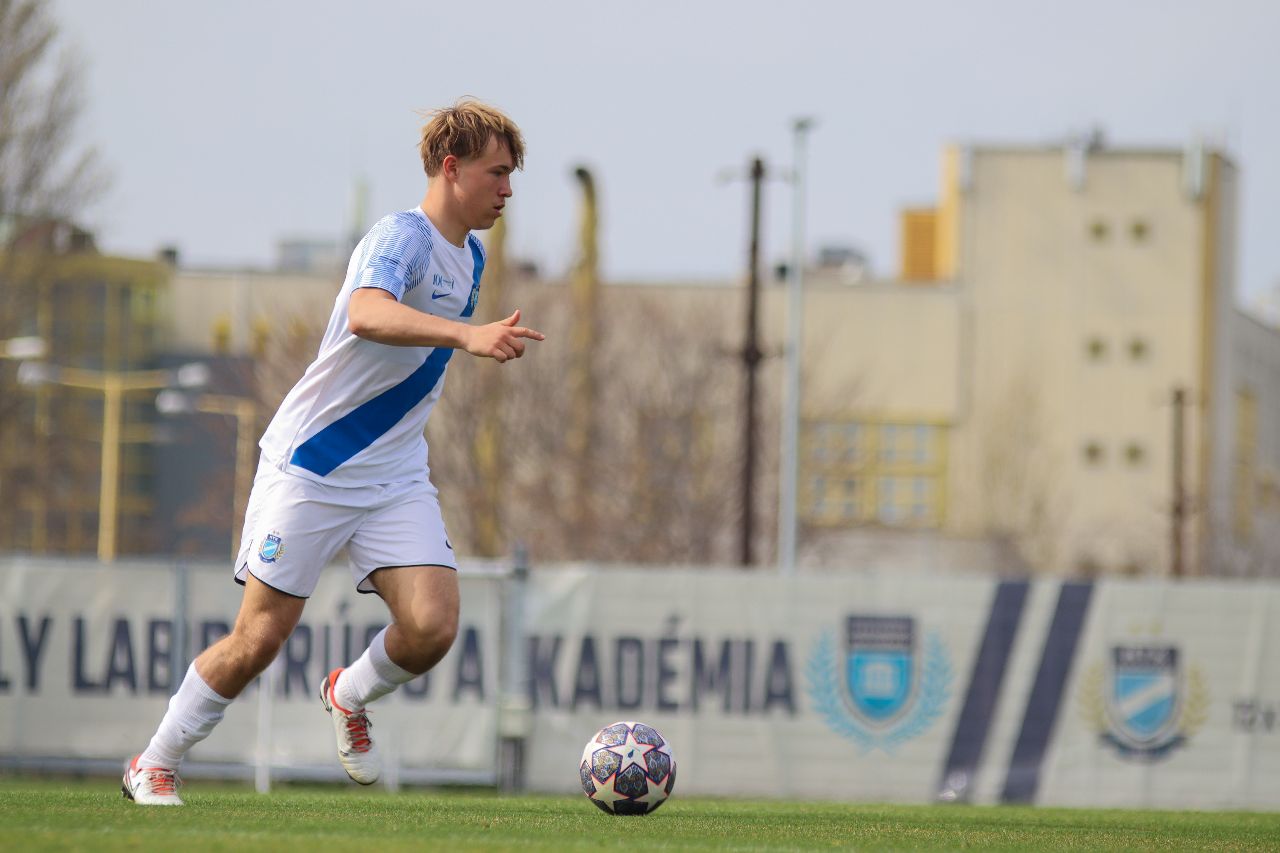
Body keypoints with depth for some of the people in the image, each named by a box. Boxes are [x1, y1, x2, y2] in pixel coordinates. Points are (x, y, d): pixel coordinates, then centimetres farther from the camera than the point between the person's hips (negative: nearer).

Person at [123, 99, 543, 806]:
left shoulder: (469, 257, 10)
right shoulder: (401, 237, -17)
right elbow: (368, 315, -40)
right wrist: (466, 335, -52)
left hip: (396, 478, 7)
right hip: (311, 463, -7)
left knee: (432, 627, -13)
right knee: (260, 637, -5)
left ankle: (350, 696, 18)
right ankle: (154, 765, 14)